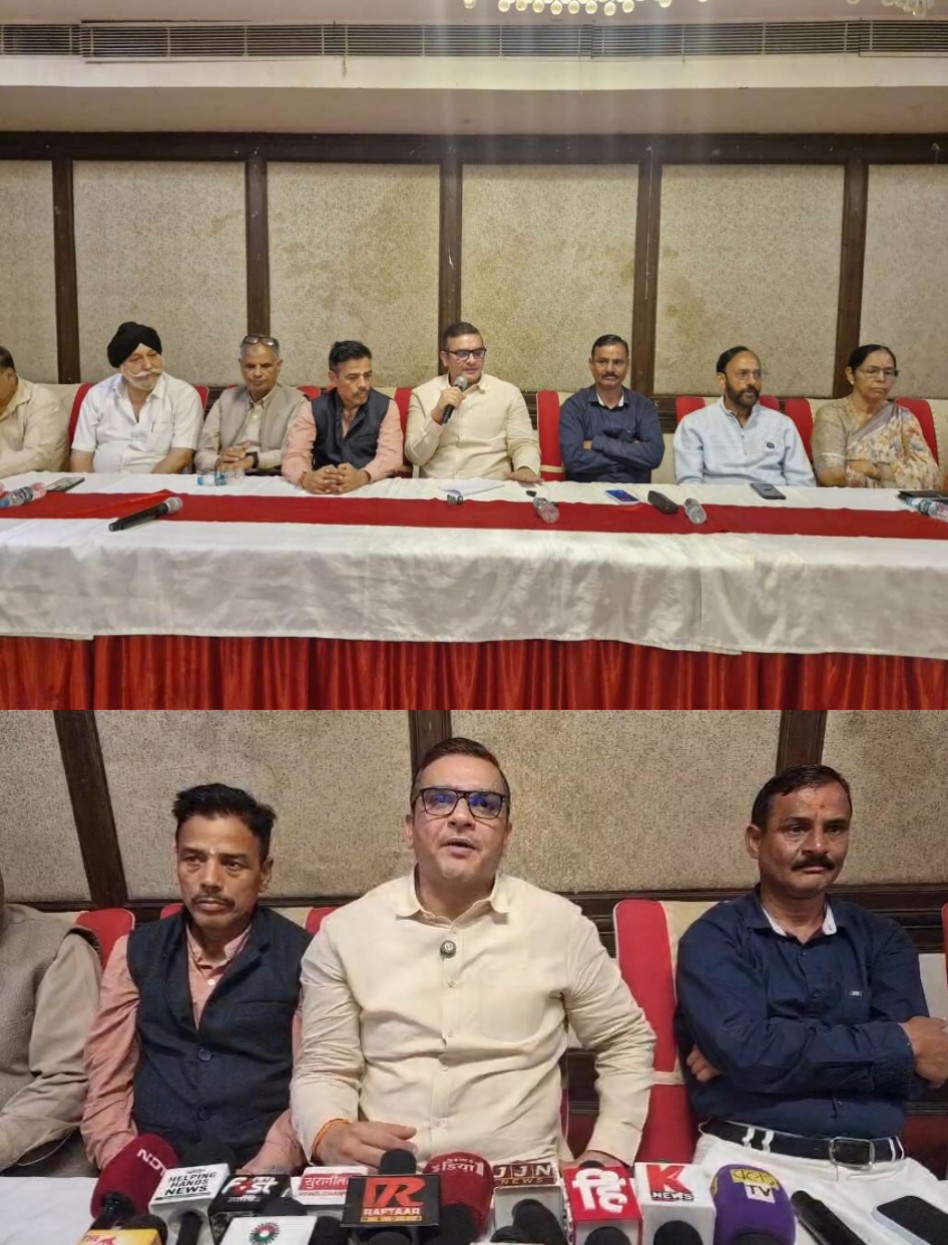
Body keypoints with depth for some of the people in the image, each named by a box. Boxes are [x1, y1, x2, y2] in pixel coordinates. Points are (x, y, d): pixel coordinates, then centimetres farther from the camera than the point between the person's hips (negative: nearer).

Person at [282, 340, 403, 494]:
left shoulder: (386, 407, 2)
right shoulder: (313, 409, 3)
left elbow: (391, 454, -11)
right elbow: (294, 456, -8)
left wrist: (361, 477, -33)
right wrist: (306, 478, -33)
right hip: (325, 493, 1)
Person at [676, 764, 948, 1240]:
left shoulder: (882, 939, 12)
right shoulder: (715, 939, 1)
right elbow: (746, 1054, -16)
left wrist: (770, 1053, -11)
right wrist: (900, 1043, -6)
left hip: (882, 1167, 5)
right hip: (754, 1161, -4)